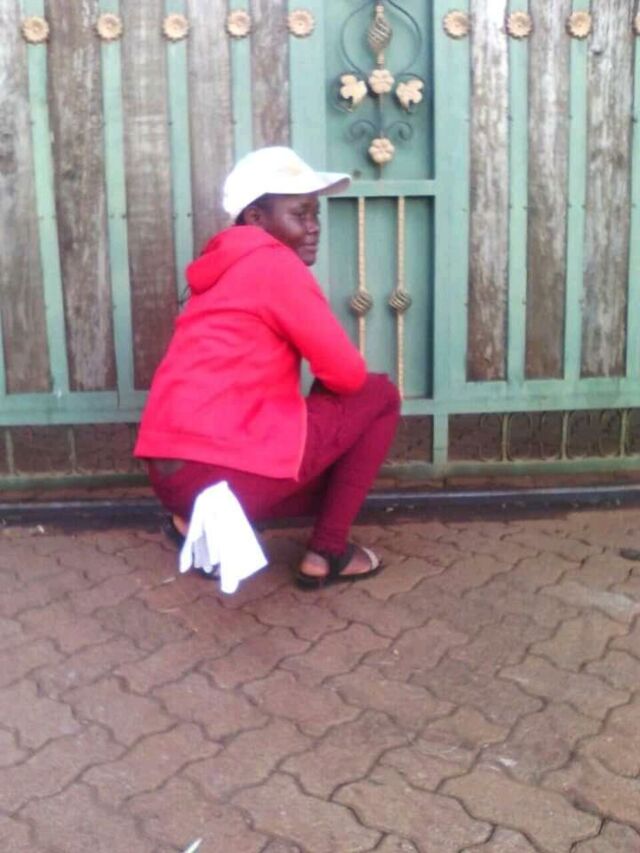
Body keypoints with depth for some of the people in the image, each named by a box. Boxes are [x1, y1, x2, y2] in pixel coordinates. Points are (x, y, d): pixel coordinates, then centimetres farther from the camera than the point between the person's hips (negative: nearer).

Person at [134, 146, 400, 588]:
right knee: (379, 395, 9)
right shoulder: (275, 263, -6)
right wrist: (336, 377, 17)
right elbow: (347, 373, -5)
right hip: (225, 471, -9)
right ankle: (328, 553, 8)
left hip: (173, 475, 9)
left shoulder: (227, 270, 22)